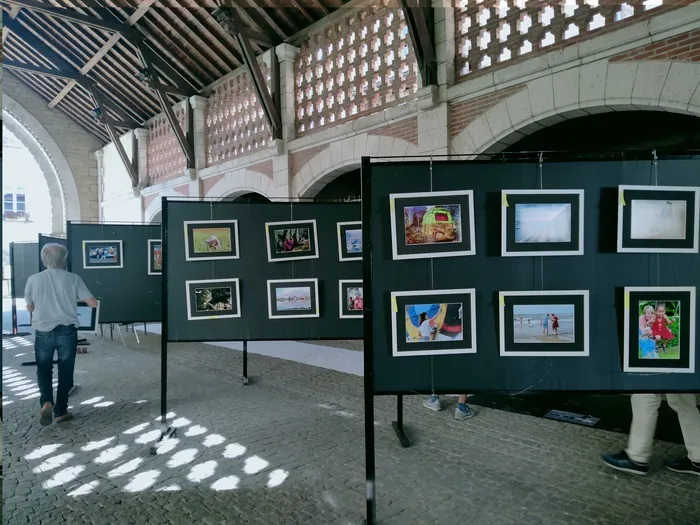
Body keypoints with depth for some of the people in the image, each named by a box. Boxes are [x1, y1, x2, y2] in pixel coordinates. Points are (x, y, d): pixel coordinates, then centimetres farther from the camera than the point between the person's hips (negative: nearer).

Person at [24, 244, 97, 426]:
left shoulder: (33, 279, -2)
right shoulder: (73, 278, -6)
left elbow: (30, 307, 9)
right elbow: (93, 303, -4)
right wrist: (74, 297, 16)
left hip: (43, 332, 1)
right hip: (67, 331, -1)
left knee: (43, 369, 17)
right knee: (65, 371, 10)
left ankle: (46, 402, -4)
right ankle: (60, 411, 16)